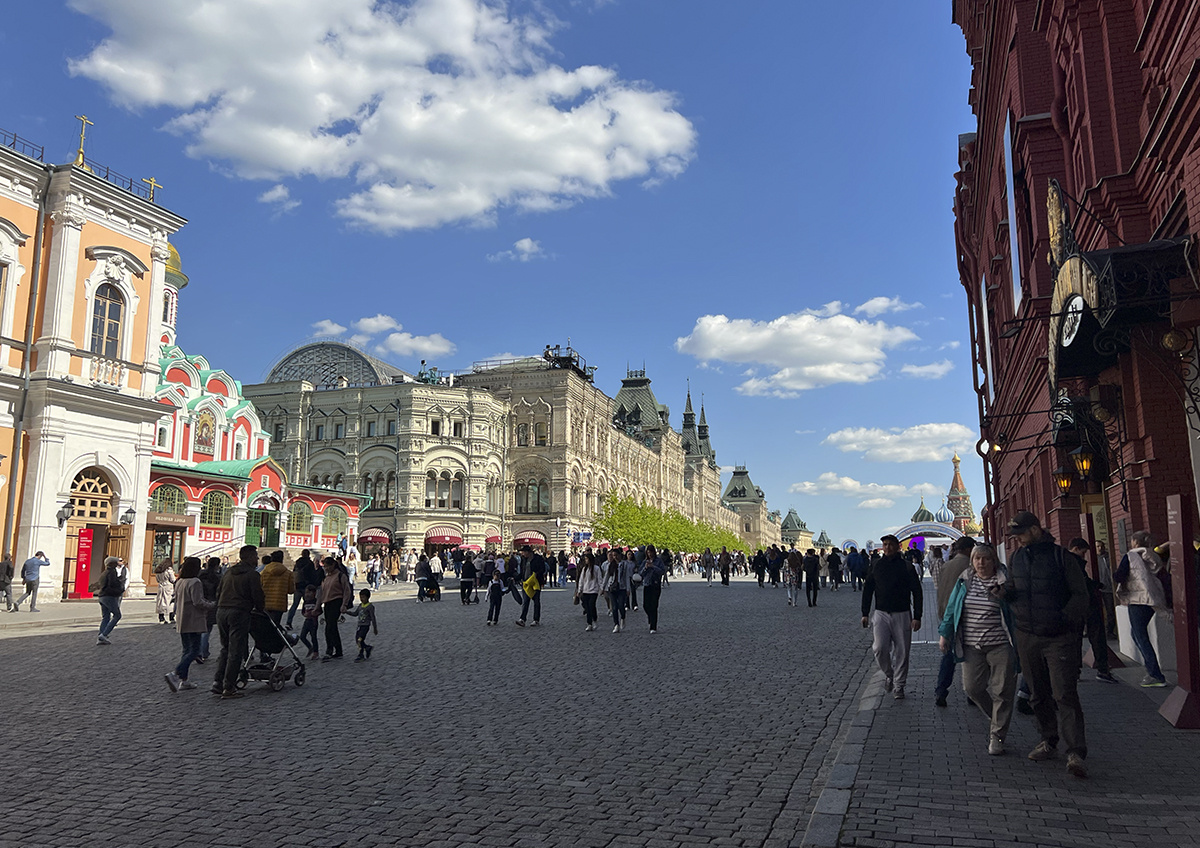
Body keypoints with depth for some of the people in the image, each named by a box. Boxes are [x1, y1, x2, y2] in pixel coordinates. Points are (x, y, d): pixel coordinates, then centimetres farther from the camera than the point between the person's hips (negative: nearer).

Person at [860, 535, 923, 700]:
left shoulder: (906, 566, -1)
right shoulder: (876, 566, 5)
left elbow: (917, 592, 1)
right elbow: (867, 590, 12)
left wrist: (917, 617, -6)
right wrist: (865, 613, 7)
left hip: (902, 615, -1)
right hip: (881, 614, 1)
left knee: (901, 652, 2)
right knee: (880, 648, -11)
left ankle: (898, 686, 16)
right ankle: (889, 675, 16)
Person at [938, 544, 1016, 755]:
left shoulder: (1004, 581, -2)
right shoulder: (964, 581, 8)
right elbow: (952, 608, 13)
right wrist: (944, 633, 12)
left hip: (999, 646, -3)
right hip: (971, 646, 3)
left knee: (1002, 690, 0)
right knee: (972, 688, 1)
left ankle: (997, 736, 14)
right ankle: (996, 719, 29)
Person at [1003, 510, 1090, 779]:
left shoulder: (1062, 557, -5)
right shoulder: (1016, 559, 11)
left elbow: (1080, 594, -4)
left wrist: (1066, 617, -19)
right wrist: (1005, 593, -5)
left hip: (1059, 637, -5)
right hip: (1027, 637, 5)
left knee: (1065, 694, -11)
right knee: (1038, 694, 13)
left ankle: (1076, 752, -10)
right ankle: (1049, 740, 27)